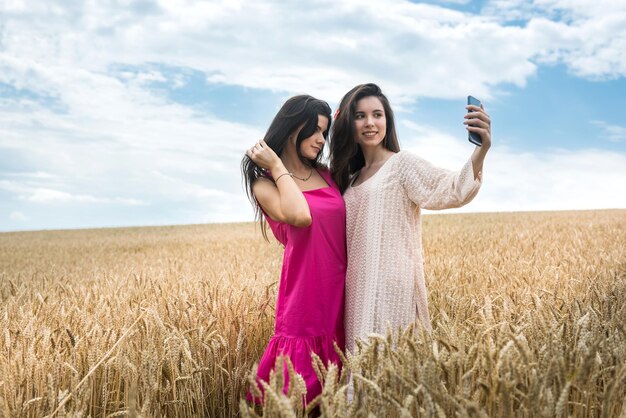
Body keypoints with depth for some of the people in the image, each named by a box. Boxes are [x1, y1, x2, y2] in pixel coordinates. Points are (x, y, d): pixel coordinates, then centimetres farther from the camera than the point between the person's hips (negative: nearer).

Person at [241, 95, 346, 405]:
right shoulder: (265, 183, -2)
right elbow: (299, 216, -23)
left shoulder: (327, 174, 12)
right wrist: (277, 166, -12)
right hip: (305, 297, -5)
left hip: (341, 294, 5)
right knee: (305, 391, 1)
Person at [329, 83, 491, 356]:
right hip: (359, 289, 7)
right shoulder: (350, 177, 16)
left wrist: (480, 150, -37)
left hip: (392, 287, -6)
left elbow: (453, 192, -21)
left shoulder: (403, 164, -4)